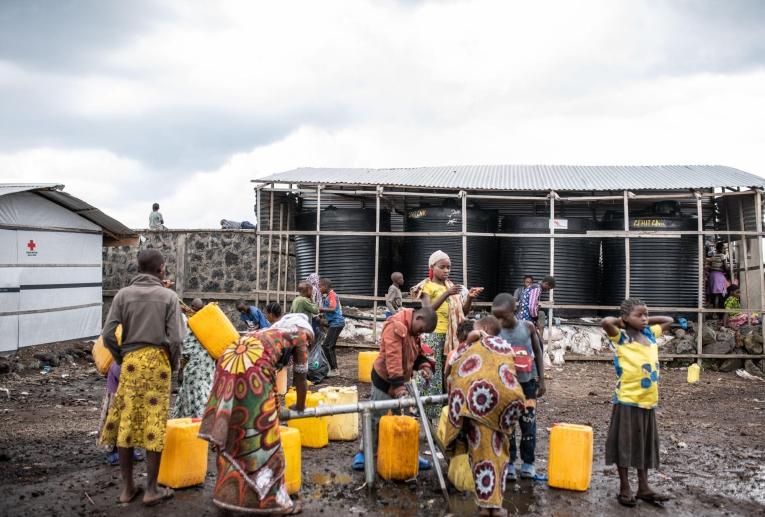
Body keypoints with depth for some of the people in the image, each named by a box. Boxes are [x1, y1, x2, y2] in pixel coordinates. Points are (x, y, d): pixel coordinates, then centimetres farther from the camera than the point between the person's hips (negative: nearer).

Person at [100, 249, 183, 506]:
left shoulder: (123, 294, 3)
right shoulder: (168, 296, -1)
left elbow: (108, 334, -3)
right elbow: (175, 339, -7)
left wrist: (121, 358, 13)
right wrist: (174, 365, 10)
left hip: (131, 362, 2)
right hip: (157, 362, -2)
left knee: (125, 423, 10)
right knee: (154, 425, 4)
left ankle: (127, 487, 19)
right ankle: (151, 489, 11)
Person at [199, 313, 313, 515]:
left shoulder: (266, 333, 37)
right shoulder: (298, 335, 21)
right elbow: (300, 379, 25)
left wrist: (272, 405, 60)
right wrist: (300, 406, 42)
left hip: (228, 362, 7)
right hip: (253, 367, -7)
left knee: (230, 433, 17)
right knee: (262, 433, 4)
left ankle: (229, 493, 29)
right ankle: (274, 500, 14)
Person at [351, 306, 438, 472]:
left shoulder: (414, 330, 4)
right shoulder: (395, 326, -25)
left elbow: (417, 352, 15)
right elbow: (393, 357, -30)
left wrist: (424, 365, -7)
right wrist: (398, 385, -32)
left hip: (402, 379, 8)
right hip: (385, 379, -8)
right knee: (376, 417, 3)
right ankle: (364, 452, 16)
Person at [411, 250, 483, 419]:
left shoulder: (451, 286, 16)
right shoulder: (427, 286, -1)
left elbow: (463, 312, 13)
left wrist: (470, 298, -6)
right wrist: (446, 294, -24)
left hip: (451, 335, 6)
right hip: (434, 334, -6)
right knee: (433, 373, -6)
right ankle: (430, 410, -2)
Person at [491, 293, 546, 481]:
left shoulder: (528, 327, -7)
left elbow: (538, 353, 4)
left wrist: (541, 380, 5)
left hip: (528, 383, 1)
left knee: (529, 425, 8)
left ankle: (528, 465, 21)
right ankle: (508, 465, 16)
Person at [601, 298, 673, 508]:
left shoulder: (650, 334, 8)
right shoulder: (621, 337, -11)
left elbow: (668, 320, 23)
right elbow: (605, 322, -30)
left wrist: (647, 321, 9)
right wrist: (622, 322, -11)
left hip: (648, 401, 6)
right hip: (627, 401, -6)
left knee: (645, 445, 15)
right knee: (625, 445, 5)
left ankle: (643, 488, 26)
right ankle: (624, 489, 15)